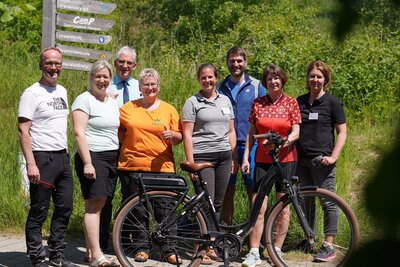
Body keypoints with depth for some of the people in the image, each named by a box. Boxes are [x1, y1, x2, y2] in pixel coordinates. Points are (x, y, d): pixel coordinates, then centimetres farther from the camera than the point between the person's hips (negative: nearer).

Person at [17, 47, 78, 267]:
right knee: (39, 212, -2)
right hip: (43, 158, -8)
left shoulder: (62, 91, 14)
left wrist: (66, 153, 15)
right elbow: (23, 130, -13)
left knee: (64, 208, 11)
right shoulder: (32, 93, -9)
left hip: (63, 158, 8)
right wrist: (31, 164, -20)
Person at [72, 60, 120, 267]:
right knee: (94, 205, -10)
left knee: (99, 205, 7)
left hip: (111, 158, 7)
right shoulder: (84, 99, -6)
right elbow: (79, 132, -13)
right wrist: (87, 163, -19)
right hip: (92, 157, -7)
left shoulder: (112, 102, 18)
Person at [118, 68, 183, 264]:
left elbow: (179, 137, 9)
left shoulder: (168, 109, 9)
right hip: (132, 166, 1)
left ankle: (169, 250, 5)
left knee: (164, 209, -1)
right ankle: (142, 247, 13)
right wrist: (124, 141, 5)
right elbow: (118, 129, 20)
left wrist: (172, 135, -11)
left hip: (162, 167, -1)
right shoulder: (128, 108, 9)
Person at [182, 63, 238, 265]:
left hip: (224, 157, 5)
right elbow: (187, 135, -5)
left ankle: (212, 246, 14)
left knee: (217, 203, 7)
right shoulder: (192, 102, 0)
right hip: (202, 156, -5)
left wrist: (234, 158, 13)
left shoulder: (225, 101, 15)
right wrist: (190, 163, -11)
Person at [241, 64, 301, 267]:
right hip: (262, 159, 1)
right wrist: (245, 157, 2)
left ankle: (277, 249, 15)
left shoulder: (291, 103, 2)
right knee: (259, 207, -5)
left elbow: (296, 132, -2)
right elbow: (251, 133, 9)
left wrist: (282, 142, -20)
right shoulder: (257, 103, 6)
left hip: (285, 159, -1)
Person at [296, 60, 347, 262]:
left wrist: (333, 156, -13)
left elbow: (342, 132, -1)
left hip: (322, 160, -5)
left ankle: (328, 247, -3)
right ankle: (309, 240, 23)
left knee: (327, 202, -5)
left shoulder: (332, 102, 0)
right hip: (301, 160, 5)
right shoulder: (300, 102, 13)